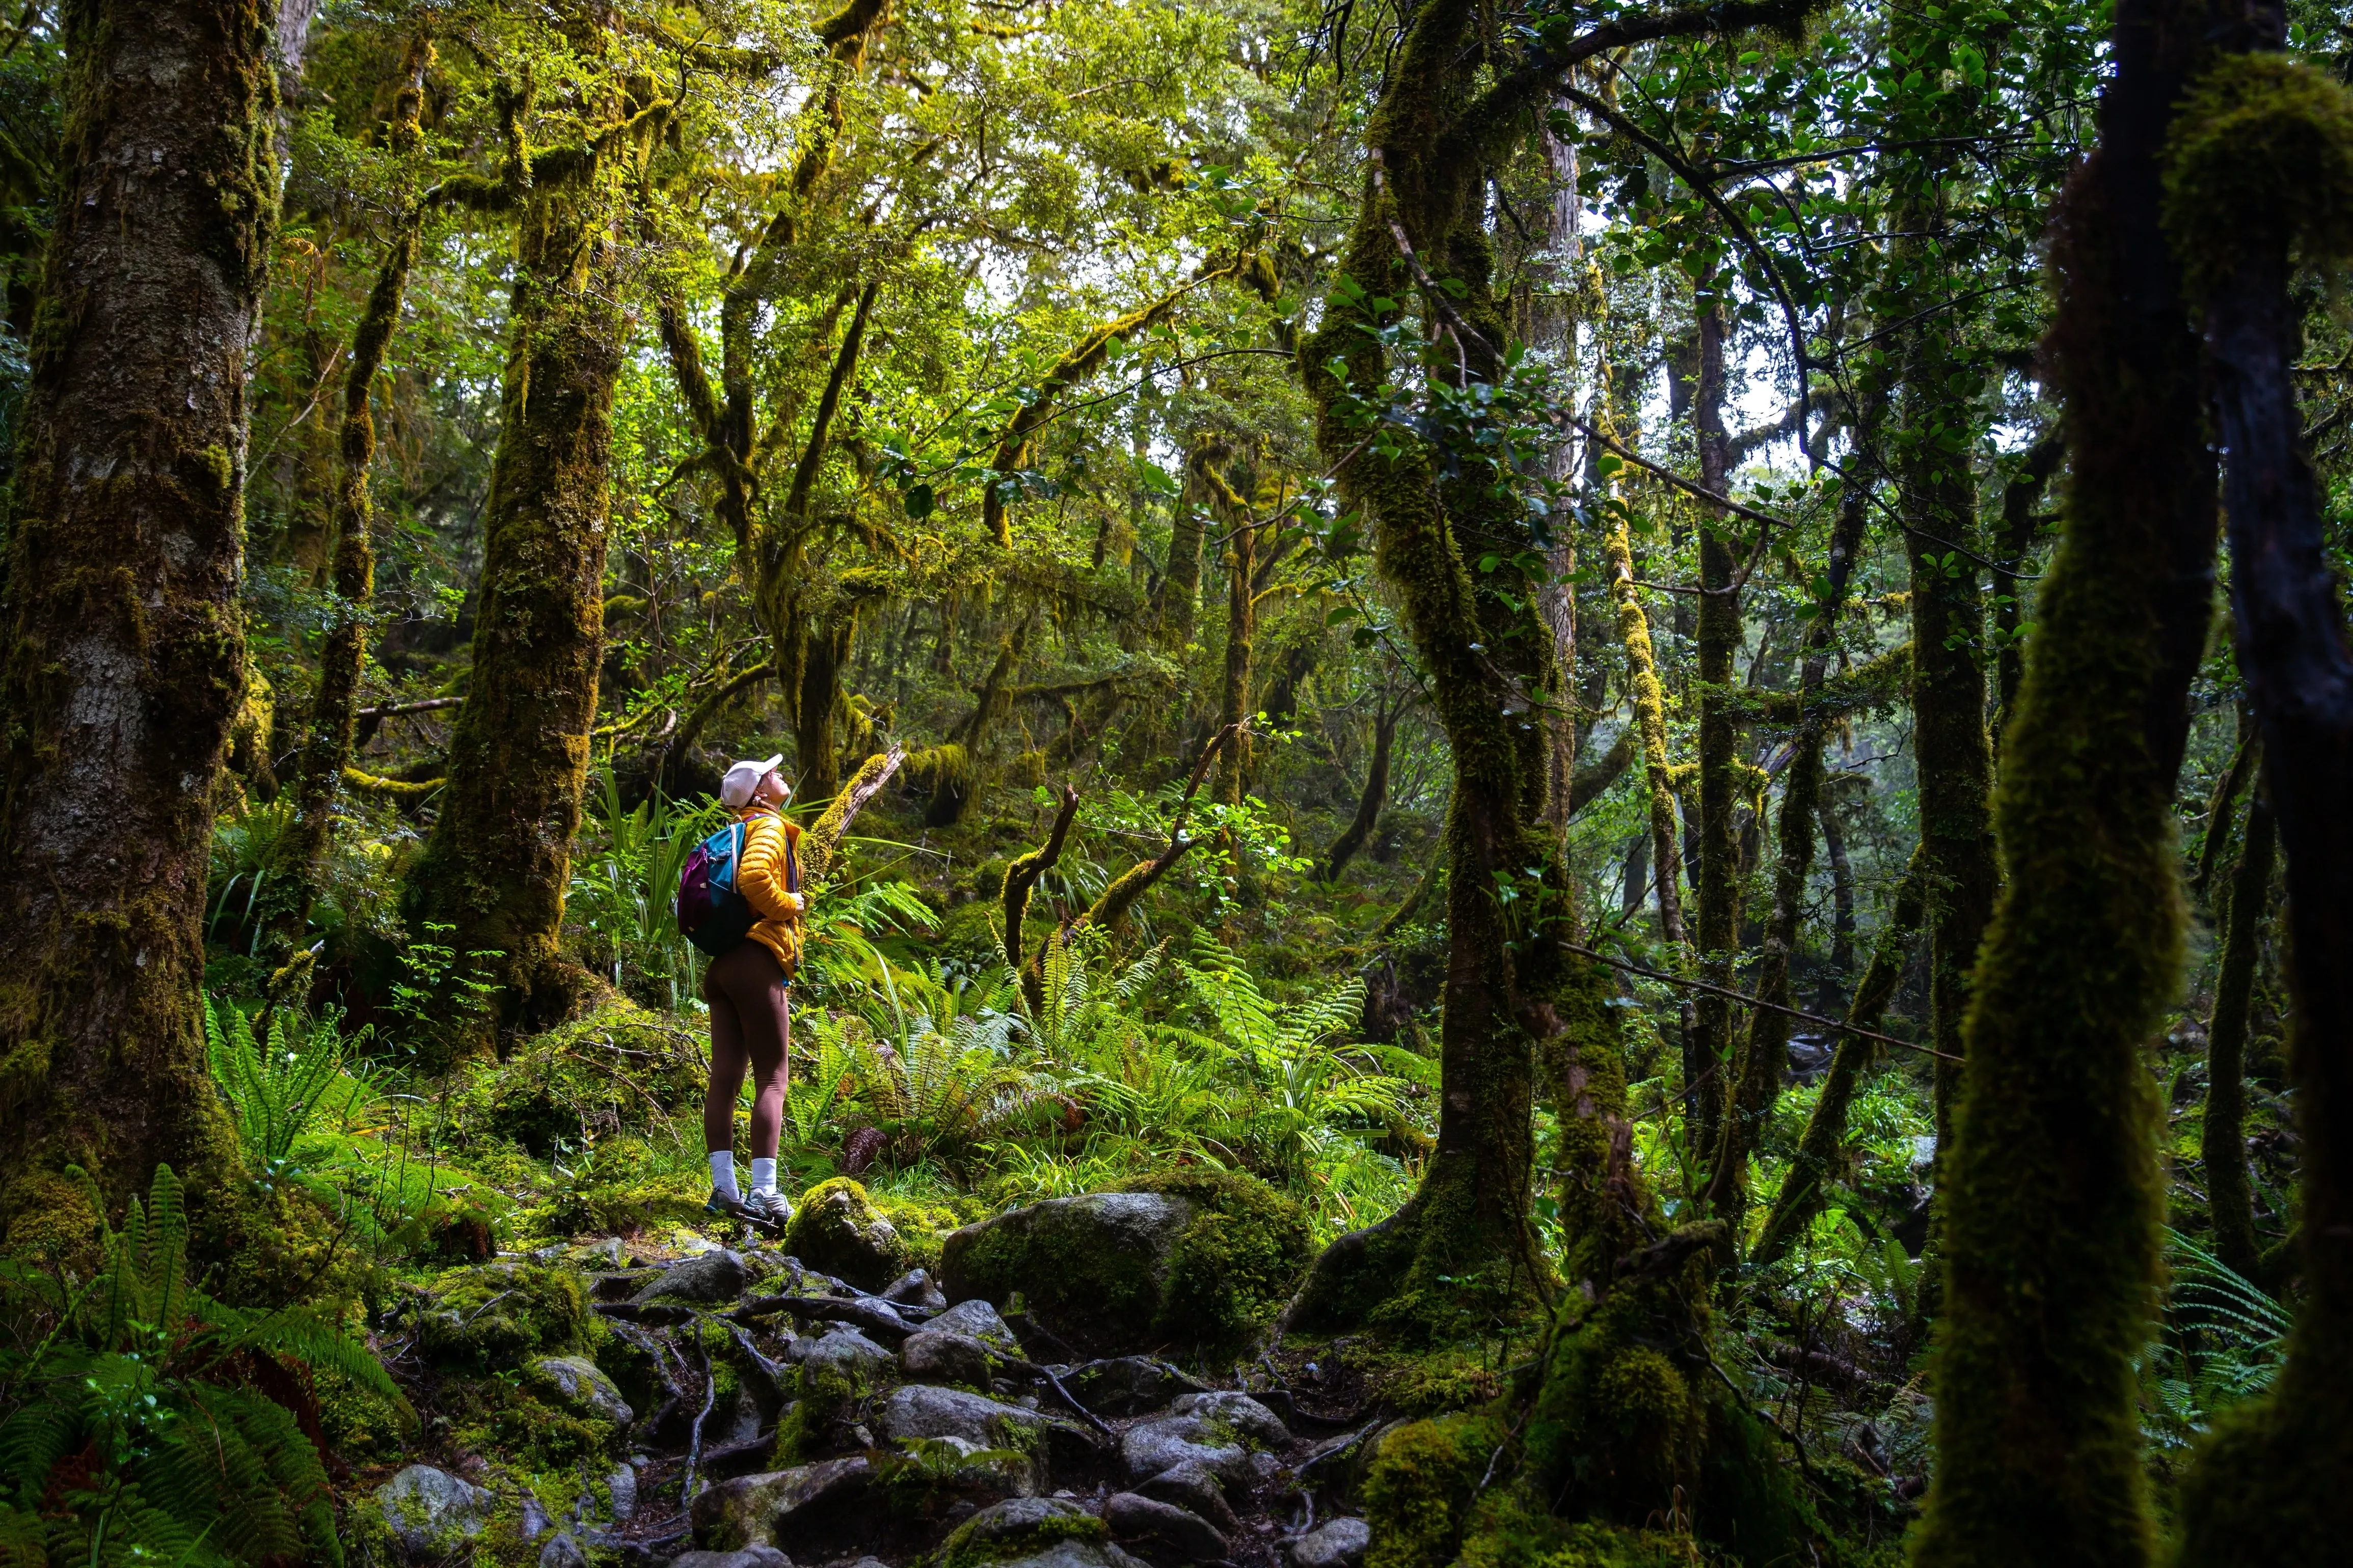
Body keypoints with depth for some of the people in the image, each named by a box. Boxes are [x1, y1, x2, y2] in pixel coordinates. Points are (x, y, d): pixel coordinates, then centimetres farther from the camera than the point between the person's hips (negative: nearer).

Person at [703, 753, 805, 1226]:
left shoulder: (738, 832, 22)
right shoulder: (768, 827, -5)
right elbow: (753, 877, -24)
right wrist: (789, 905, -10)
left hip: (722, 965, 9)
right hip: (756, 961, -9)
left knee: (726, 1077, 6)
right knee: (772, 1078, -8)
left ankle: (725, 1188, 9)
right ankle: (763, 1193, -13)